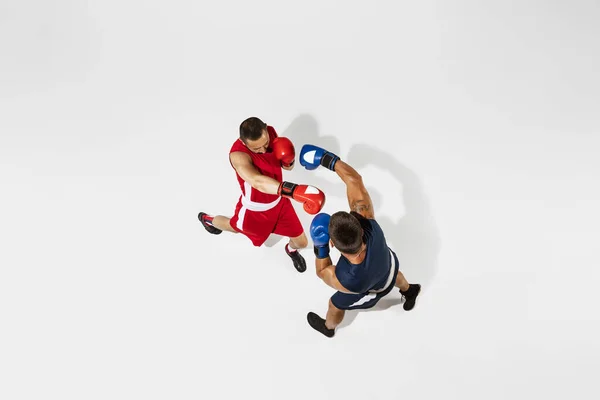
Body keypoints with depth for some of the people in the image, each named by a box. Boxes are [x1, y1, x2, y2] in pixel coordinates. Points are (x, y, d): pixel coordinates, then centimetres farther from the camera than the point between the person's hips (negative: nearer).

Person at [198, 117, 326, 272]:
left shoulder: (270, 132, -19)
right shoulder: (238, 155, -40)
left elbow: (287, 167, -3)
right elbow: (258, 182, -59)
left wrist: (288, 159, -29)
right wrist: (297, 191, -73)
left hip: (279, 200, 4)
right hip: (255, 208, -4)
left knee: (302, 242, 14)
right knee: (234, 226, 30)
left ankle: (291, 249, 54)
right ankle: (207, 219, 65)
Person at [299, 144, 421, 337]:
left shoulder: (346, 281, -51)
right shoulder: (369, 225, -46)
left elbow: (322, 272, -25)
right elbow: (354, 180, -36)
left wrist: (320, 246, -39)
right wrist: (327, 158, -30)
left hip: (370, 291, -2)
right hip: (389, 265, 3)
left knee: (335, 305, 30)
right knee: (394, 274, 41)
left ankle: (328, 327, 66)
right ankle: (410, 291, 76)